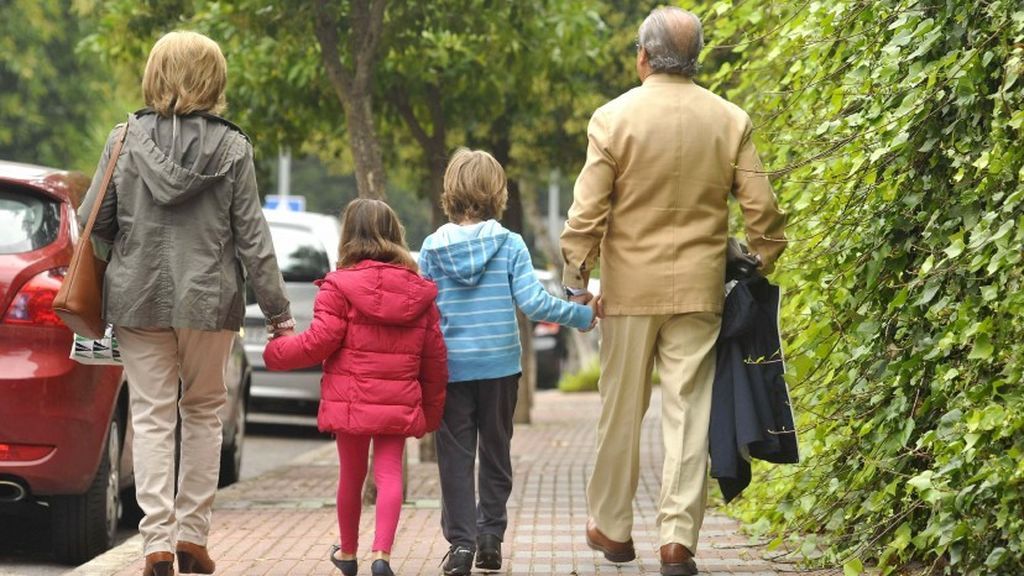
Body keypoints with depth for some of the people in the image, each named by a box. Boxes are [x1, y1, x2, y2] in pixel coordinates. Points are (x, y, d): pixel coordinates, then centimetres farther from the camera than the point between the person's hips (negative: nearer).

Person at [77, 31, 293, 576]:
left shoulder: (126, 139, -3)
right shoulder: (231, 148, -5)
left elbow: (92, 223, 0)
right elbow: (251, 236, -4)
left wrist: (115, 266, 20)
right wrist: (278, 310, 3)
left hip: (137, 298, 0)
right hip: (209, 300, 0)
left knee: (152, 417, 2)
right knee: (202, 413, 14)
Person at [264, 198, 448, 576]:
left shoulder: (340, 286, -8)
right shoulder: (419, 291, 6)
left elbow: (318, 342, -10)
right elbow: (435, 357, 9)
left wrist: (274, 352, 6)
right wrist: (432, 408, 20)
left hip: (351, 400, -2)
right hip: (399, 403, 2)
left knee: (351, 477, 13)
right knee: (389, 473, 0)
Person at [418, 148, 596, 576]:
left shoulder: (432, 248, -2)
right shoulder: (510, 245, -5)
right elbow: (532, 301, -10)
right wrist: (581, 316, 2)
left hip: (449, 366, 0)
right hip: (500, 364, 0)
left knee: (456, 456, 2)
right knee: (495, 451, 13)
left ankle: (460, 541, -6)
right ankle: (490, 536, 12)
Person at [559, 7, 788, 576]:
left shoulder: (613, 118, -7)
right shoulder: (731, 121, -1)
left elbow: (587, 212, -7)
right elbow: (761, 208, 0)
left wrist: (576, 280, 0)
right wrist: (762, 267, 15)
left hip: (630, 287, -1)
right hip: (700, 288, 1)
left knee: (622, 412, 11)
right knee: (688, 412, 2)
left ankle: (612, 528, 23)